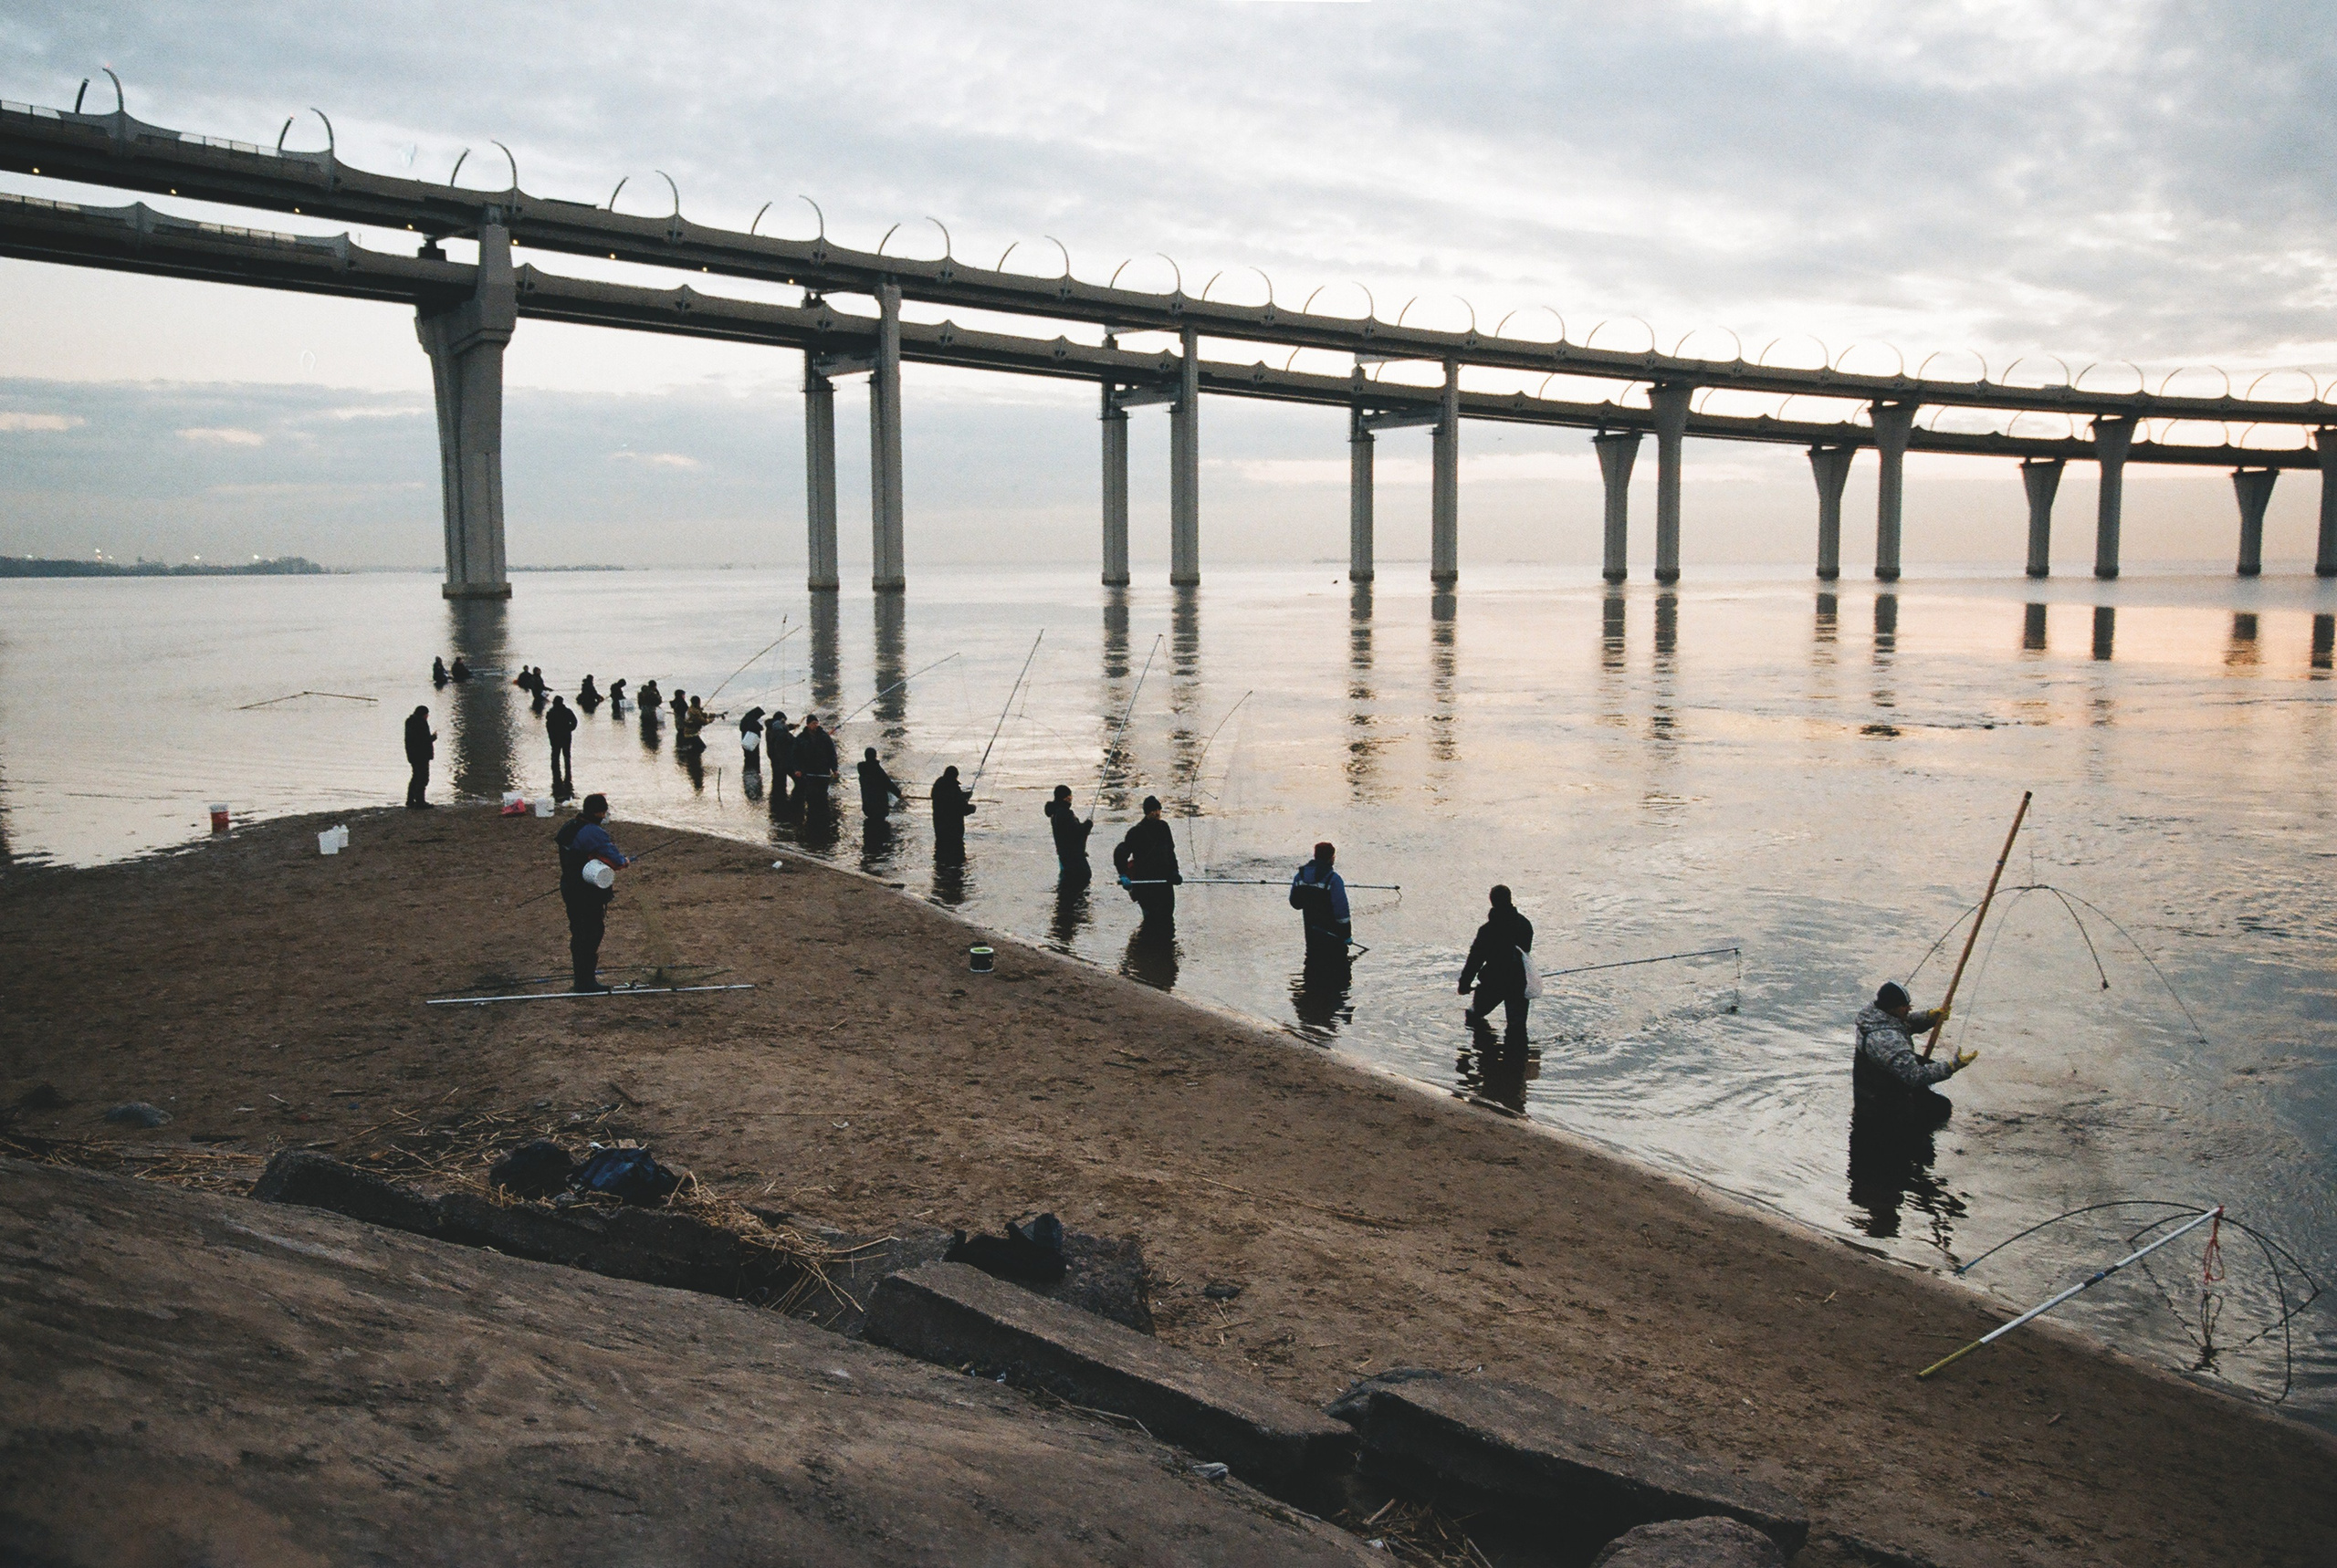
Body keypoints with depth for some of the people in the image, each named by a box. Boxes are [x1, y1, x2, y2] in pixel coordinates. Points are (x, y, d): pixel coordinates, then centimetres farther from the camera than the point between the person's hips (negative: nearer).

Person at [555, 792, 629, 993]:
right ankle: (586, 982, 3)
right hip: (589, 893, -9)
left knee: (578, 933, 17)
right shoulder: (594, 833, -23)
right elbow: (615, 860, -25)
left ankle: (581, 978, 27)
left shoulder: (568, 827, 7)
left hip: (569, 888, 9)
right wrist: (625, 861, -1)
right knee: (592, 933, -1)